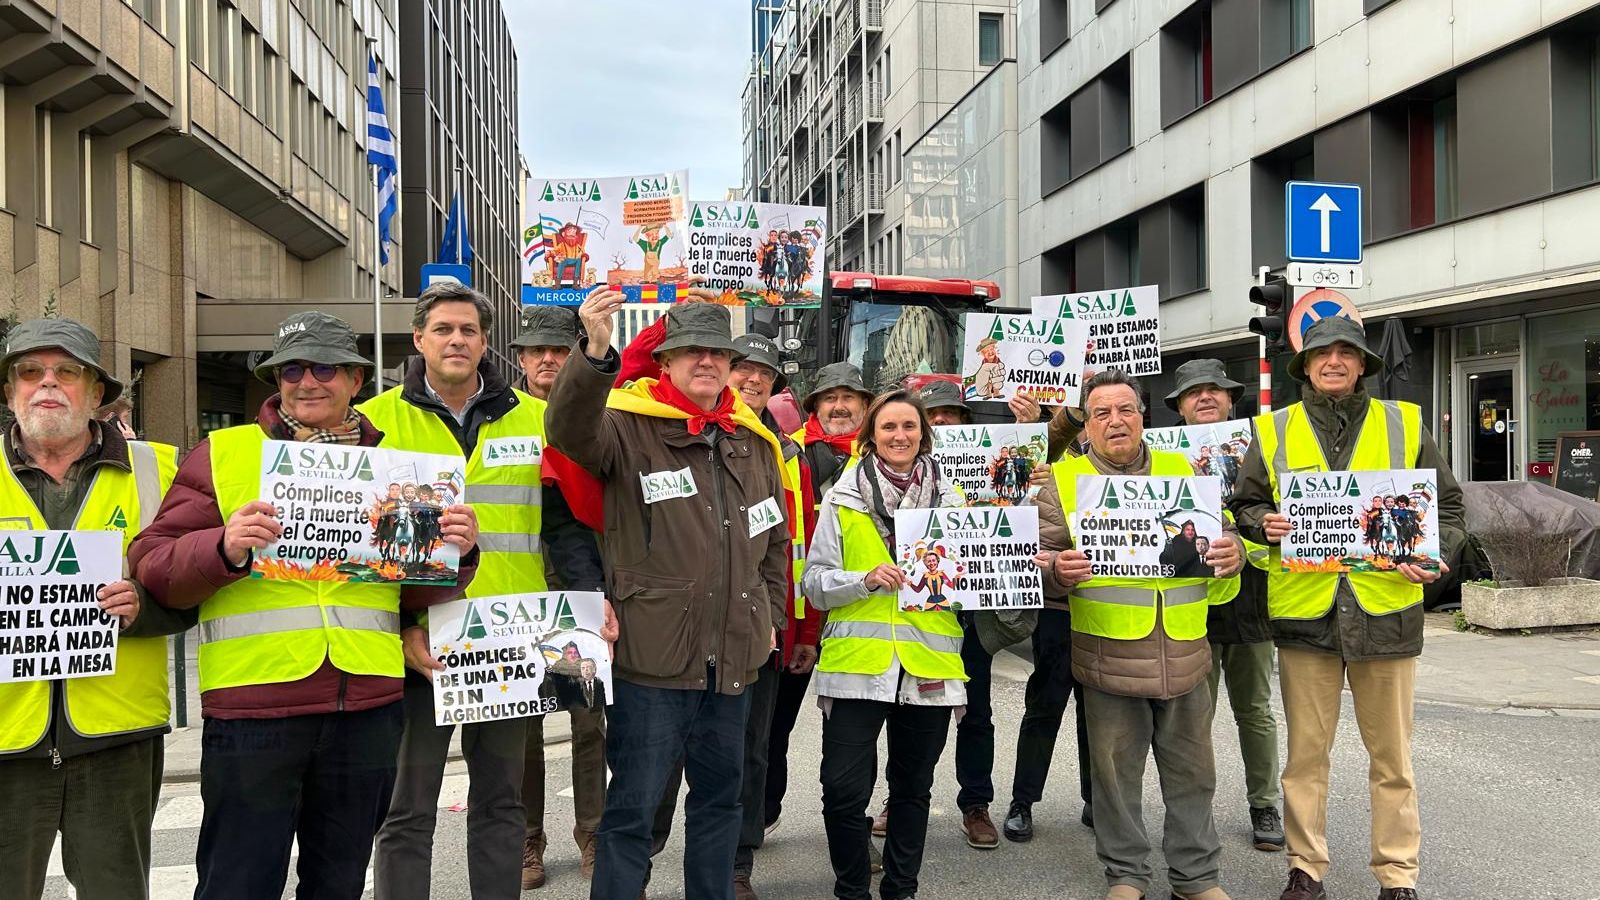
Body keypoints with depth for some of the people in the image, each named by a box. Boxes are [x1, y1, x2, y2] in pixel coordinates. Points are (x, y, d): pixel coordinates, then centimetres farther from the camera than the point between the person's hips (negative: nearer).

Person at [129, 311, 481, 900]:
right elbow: (151, 565, -1)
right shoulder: (220, 454, 5)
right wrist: (223, 548, -20)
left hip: (367, 711, 3)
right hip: (252, 705, -3)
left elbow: (420, 590, 14)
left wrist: (456, 554, -7)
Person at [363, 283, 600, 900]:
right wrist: (399, 627, -14)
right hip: (419, 646, -2)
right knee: (408, 813, 8)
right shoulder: (376, 421, 0)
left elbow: (565, 527, 9)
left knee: (501, 802, 15)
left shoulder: (535, 420, 6)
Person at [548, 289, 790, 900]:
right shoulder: (630, 427, -7)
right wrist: (595, 352, -44)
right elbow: (571, 430, -29)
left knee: (719, 798, 19)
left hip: (732, 658, 6)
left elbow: (776, 539, 20)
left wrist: (770, 616, 15)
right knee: (632, 807, 1)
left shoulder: (755, 442, 11)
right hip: (653, 656, -6)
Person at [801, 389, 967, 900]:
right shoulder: (844, 498, 2)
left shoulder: (948, 499, 9)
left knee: (913, 789, 13)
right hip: (857, 662, -2)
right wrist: (865, 580, -17)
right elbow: (815, 583, 0)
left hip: (929, 663, 2)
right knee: (843, 791, -5)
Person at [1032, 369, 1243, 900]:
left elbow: (1220, 535, 14)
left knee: (1192, 773, 12)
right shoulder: (1064, 481, 1)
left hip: (1183, 654, 3)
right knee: (1115, 775, 9)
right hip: (1109, 659, -2)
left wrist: (1231, 553, -9)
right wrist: (1059, 571, -23)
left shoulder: (1181, 470, 10)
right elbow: (1041, 557, -1)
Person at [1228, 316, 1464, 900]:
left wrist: (1434, 555, -6)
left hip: (1385, 610, 0)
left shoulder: (1404, 424, 8)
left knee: (1391, 754, 8)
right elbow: (1243, 504, 12)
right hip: (1304, 610, 0)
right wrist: (1263, 524, -10)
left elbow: (1447, 505, 12)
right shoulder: (1274, 431, 7)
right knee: (1306, 752, 8)